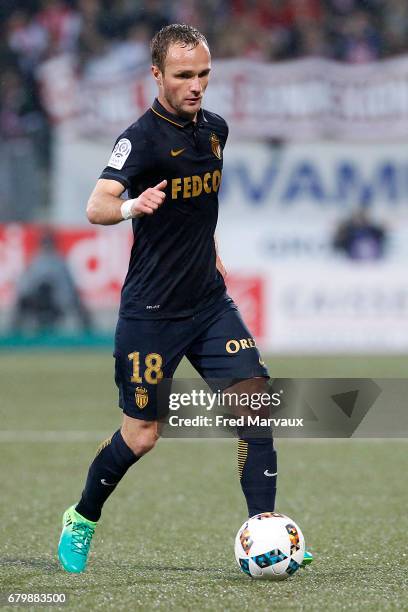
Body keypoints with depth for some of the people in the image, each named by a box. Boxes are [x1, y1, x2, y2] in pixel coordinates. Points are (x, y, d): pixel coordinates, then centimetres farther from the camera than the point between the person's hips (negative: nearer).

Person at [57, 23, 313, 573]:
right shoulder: (142, 137, -16)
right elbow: (96, 206, -32)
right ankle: (81, 520, 27)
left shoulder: (214, 129, 6)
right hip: (151, 311, -6)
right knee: (141, 436, 1)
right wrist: (130, 206, -52)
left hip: (209, 301, 6)